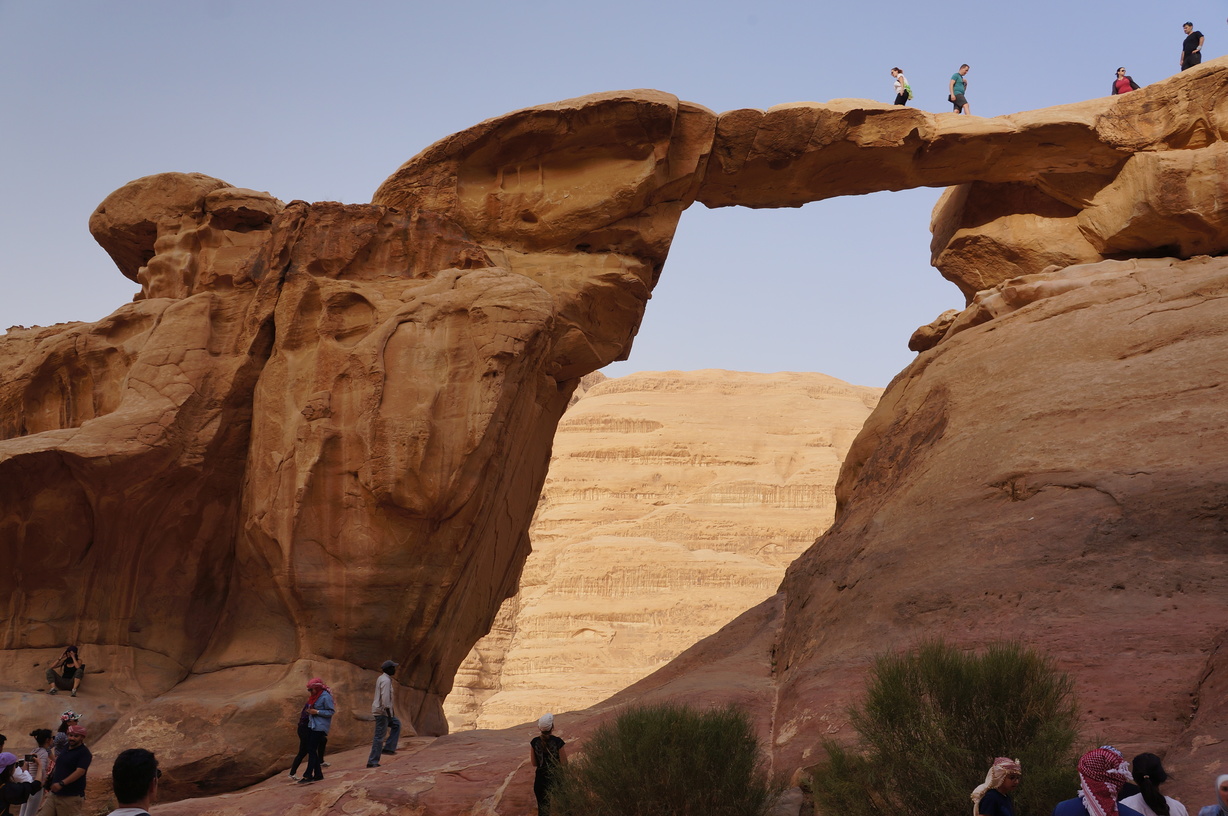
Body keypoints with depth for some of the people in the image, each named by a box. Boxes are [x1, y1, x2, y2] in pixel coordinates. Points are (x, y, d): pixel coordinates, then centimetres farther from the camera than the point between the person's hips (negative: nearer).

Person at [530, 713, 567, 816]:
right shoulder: (558, 742, -16)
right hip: (556, 779, -3)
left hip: (540, 780, 3)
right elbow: (564, 763, -11)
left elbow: (534, 764, 2)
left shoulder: (534, 742, -6)